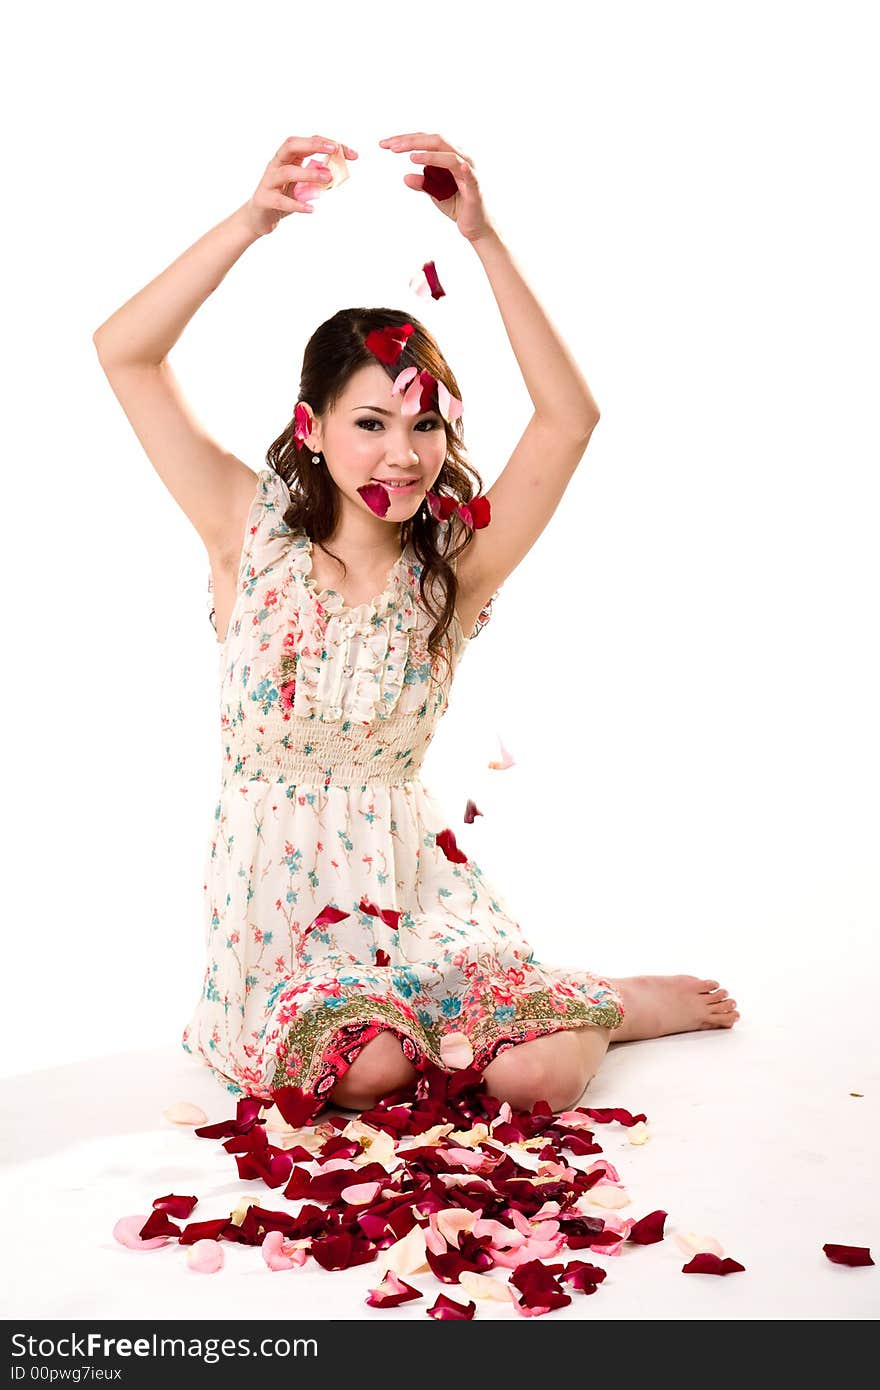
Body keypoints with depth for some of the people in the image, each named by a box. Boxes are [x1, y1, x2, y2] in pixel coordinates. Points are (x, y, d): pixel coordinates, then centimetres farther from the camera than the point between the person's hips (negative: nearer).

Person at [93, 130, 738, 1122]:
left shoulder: (454, 569, -4)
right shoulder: (253, 535, -5)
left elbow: (569, 415, -16)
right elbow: (124, 353, -11)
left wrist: (481, 238, -19)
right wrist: (252, 219, -21)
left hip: (408, 875, 1)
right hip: (279, 882, 0)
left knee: (538, 1074, -18)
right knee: (363, 1069, -28)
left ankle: (603, 1005, 16)